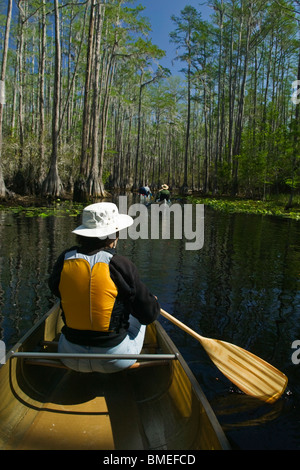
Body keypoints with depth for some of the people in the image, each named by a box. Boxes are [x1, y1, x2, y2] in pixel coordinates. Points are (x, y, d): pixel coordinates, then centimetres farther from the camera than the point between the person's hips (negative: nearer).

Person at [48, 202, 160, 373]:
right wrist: (153, 302, 10)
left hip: (71, 358, 4)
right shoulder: (122, 265, -19)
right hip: (115, 361, -3)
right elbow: (149, 315, -12)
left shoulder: (65, 259, -9)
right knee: (137, 315, 26)